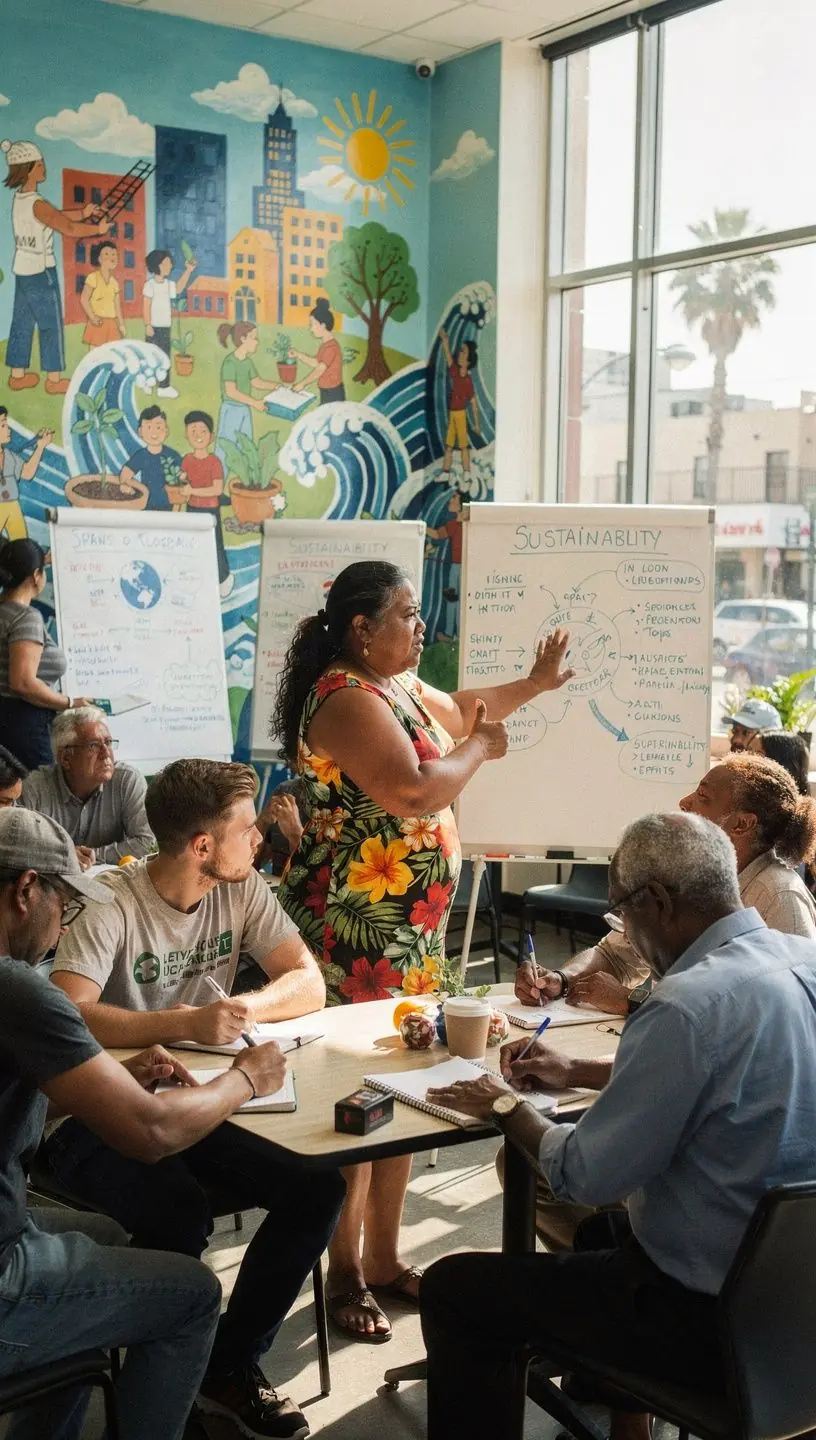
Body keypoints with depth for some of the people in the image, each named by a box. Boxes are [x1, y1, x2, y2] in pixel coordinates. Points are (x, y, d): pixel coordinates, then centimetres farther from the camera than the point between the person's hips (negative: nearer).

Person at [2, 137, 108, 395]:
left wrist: (83, 214, 8)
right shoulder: (37, 204, -23)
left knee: (22, 321, 14)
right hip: (41, 272, -9)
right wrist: (98, 229, -11)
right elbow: (69, 229, -25)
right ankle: (54, 380, 8)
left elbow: (56, 215, 15)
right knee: (51, 325, 2)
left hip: (22, 270, 9)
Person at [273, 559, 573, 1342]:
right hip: (354, 925, -10)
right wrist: (480, 748, -13)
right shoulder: (347, 699, -19)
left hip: (412, 923, 10)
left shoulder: (398, 686, 12)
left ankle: (384, 1256, 27)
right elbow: (411, 791, -29)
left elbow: (454, 712, 32)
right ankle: (345, 1274, 11)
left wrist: (534, 684, 25)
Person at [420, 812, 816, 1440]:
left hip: (715, 1318, -9)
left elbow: (583, 1176, -19)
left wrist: (507, 1107, -1)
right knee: (605, 1229, 35)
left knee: (451, 1288, 3)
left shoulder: (690, 1003, -28)